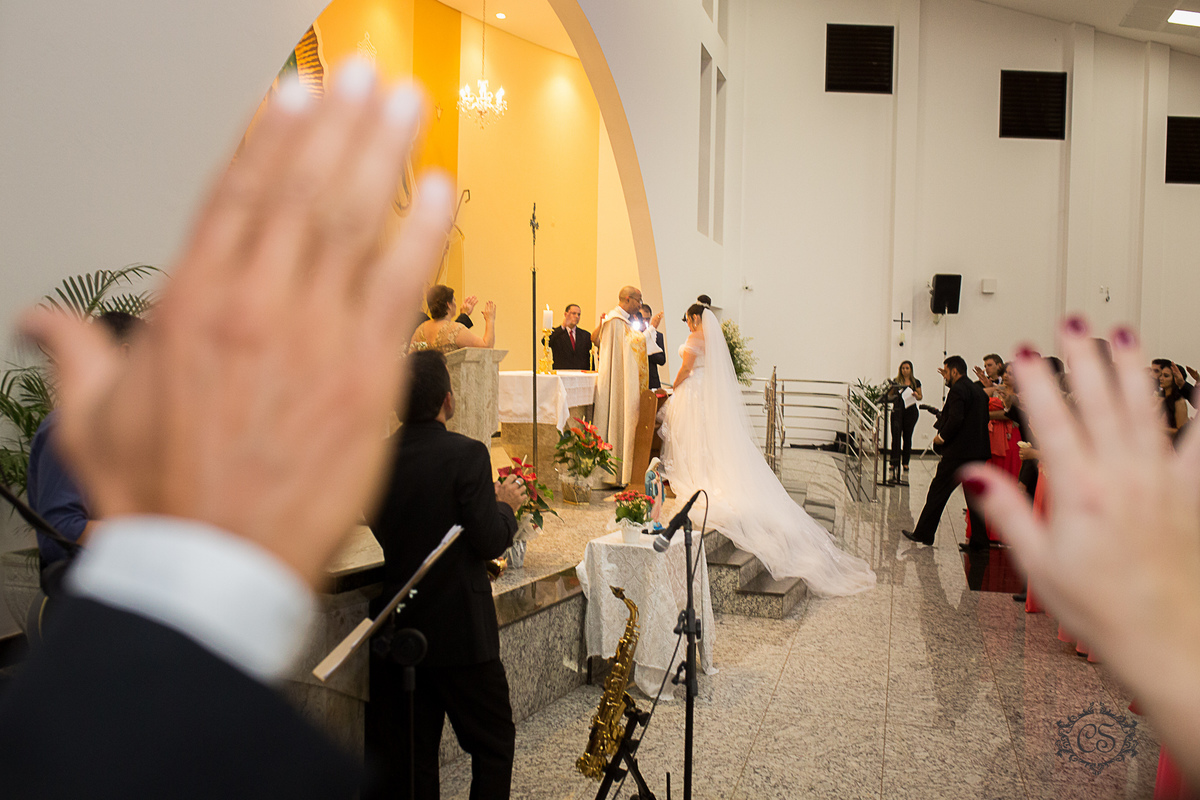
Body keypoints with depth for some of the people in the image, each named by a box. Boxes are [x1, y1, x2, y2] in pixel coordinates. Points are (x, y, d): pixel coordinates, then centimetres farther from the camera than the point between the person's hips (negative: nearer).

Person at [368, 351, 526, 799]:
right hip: (460, 631, -5)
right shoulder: (466, 453, -17)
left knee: (408, 758, 15)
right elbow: (491, 542, -18)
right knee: (494, 744, 13)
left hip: (398, 628, 6)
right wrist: (506, 505, 2)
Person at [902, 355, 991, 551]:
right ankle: (979, 540, 9)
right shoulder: (978, 390, 15)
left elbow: (956, 419, -23)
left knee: (938, 491, 1)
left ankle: (923, 533, 7)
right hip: (978, 451, 9)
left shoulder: (958, 390, -13)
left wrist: (941, 437, -10)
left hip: (958, 452, -9)